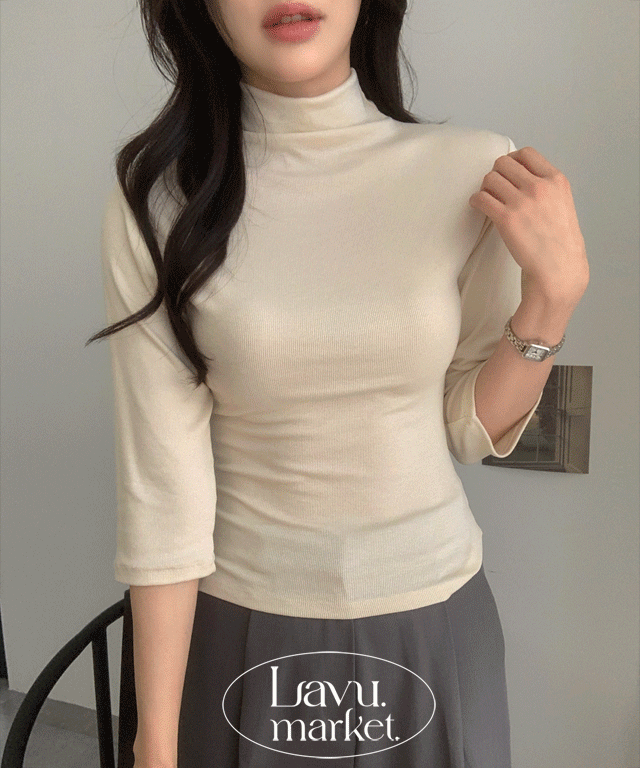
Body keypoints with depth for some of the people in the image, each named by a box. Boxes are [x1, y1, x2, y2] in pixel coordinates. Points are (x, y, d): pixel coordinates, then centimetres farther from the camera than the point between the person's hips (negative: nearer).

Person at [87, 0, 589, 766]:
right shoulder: (159, 201, -13)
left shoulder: (478, 175, -10)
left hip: (429, 626, 2)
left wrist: (553, 292, -17)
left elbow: (476, 430, -2)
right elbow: (160, 491, -13)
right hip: (236, 630, -1)